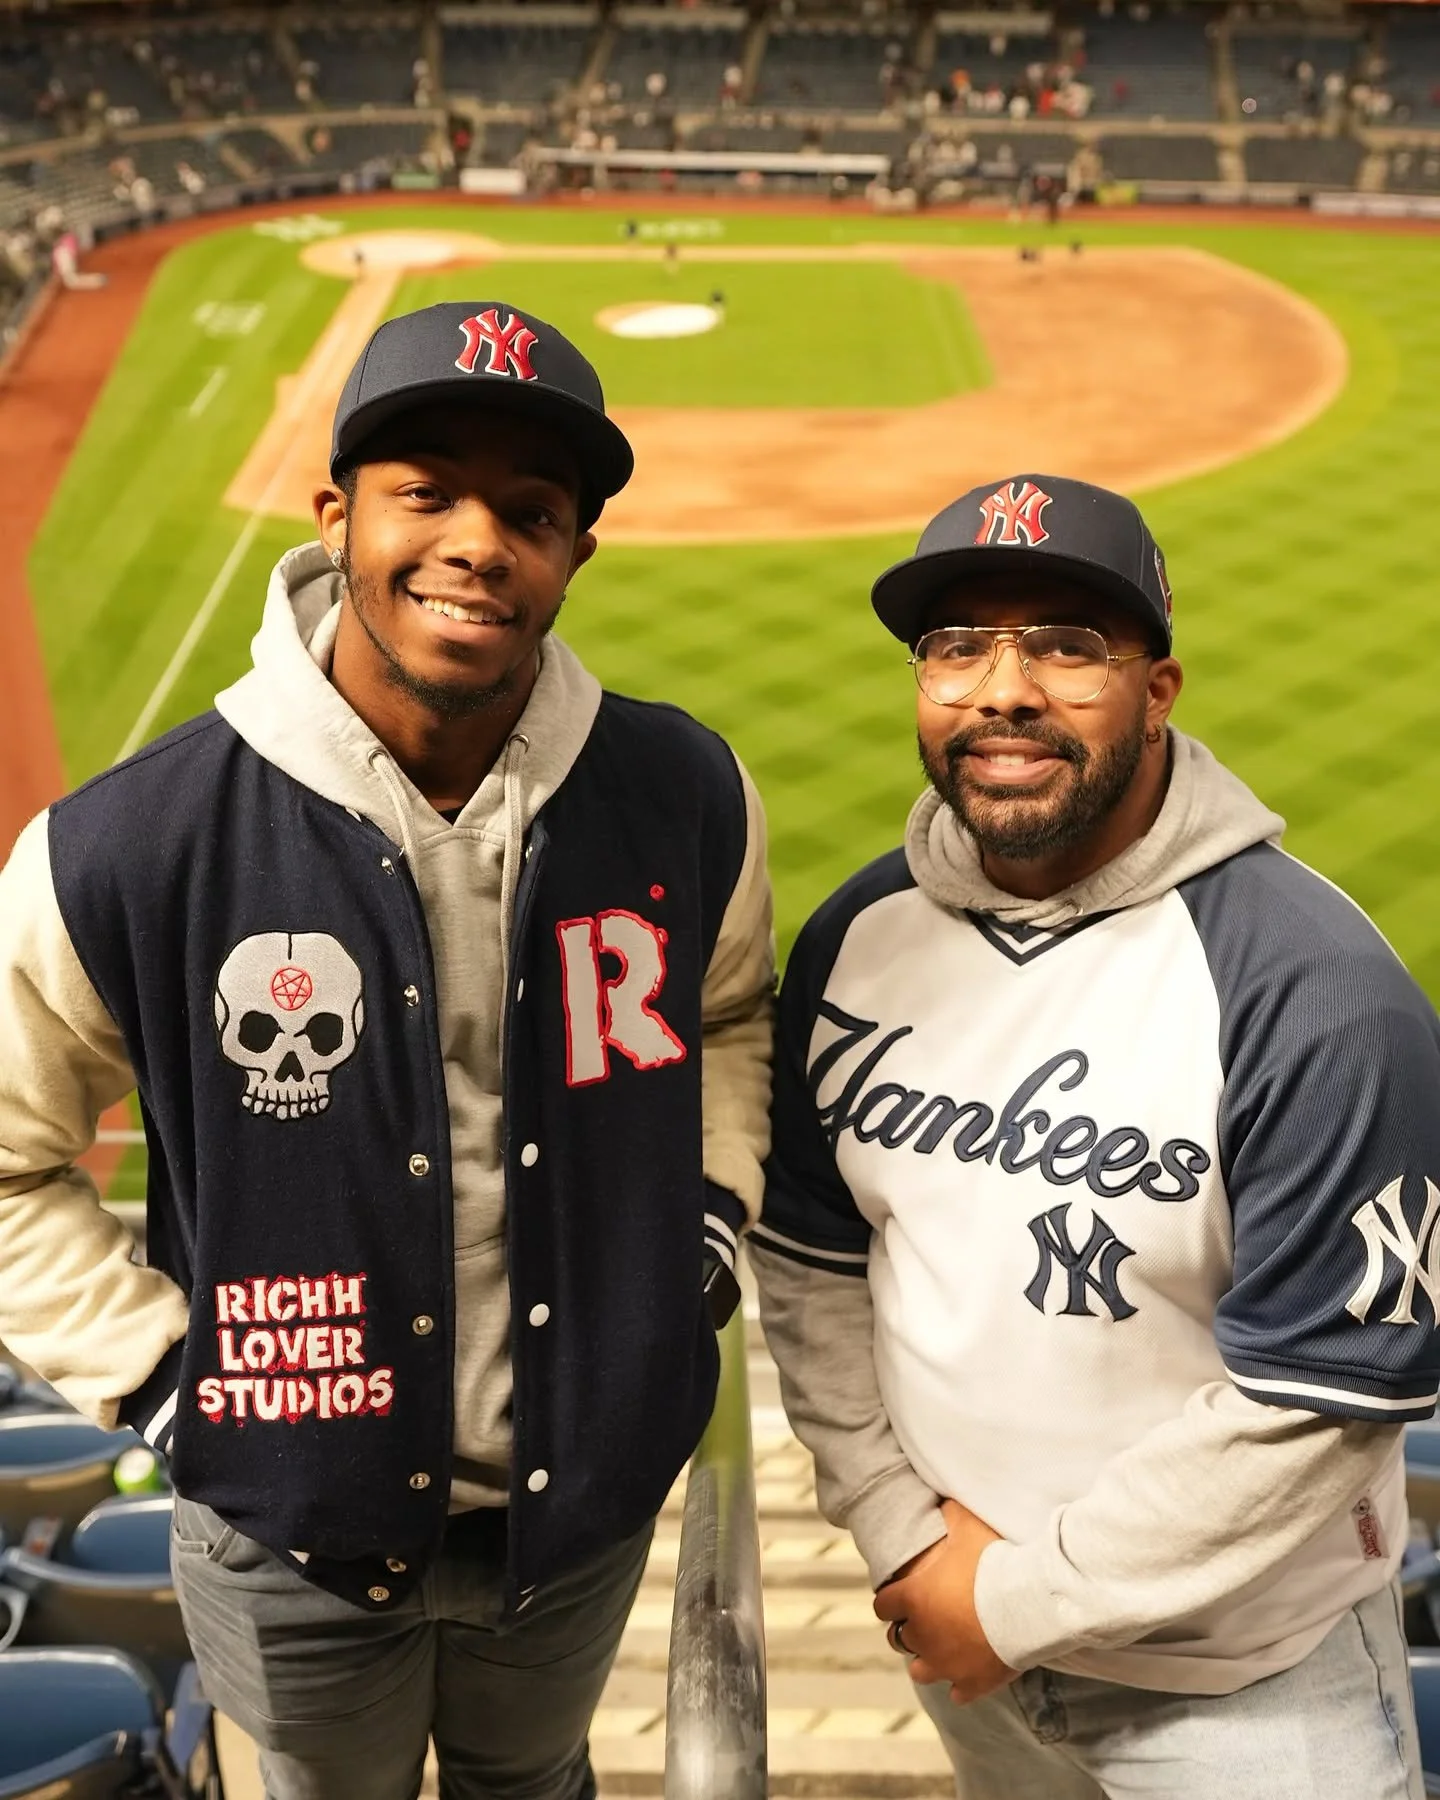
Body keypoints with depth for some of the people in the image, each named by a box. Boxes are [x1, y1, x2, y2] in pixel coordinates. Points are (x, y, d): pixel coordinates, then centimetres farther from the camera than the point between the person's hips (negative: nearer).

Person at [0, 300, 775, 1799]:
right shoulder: (127, 848, -23)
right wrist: (159, 1373, -11)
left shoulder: (686, 796, -12)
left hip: (589, 1502, 2)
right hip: (295, 1536, -2)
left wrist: (709, 1223, 0)